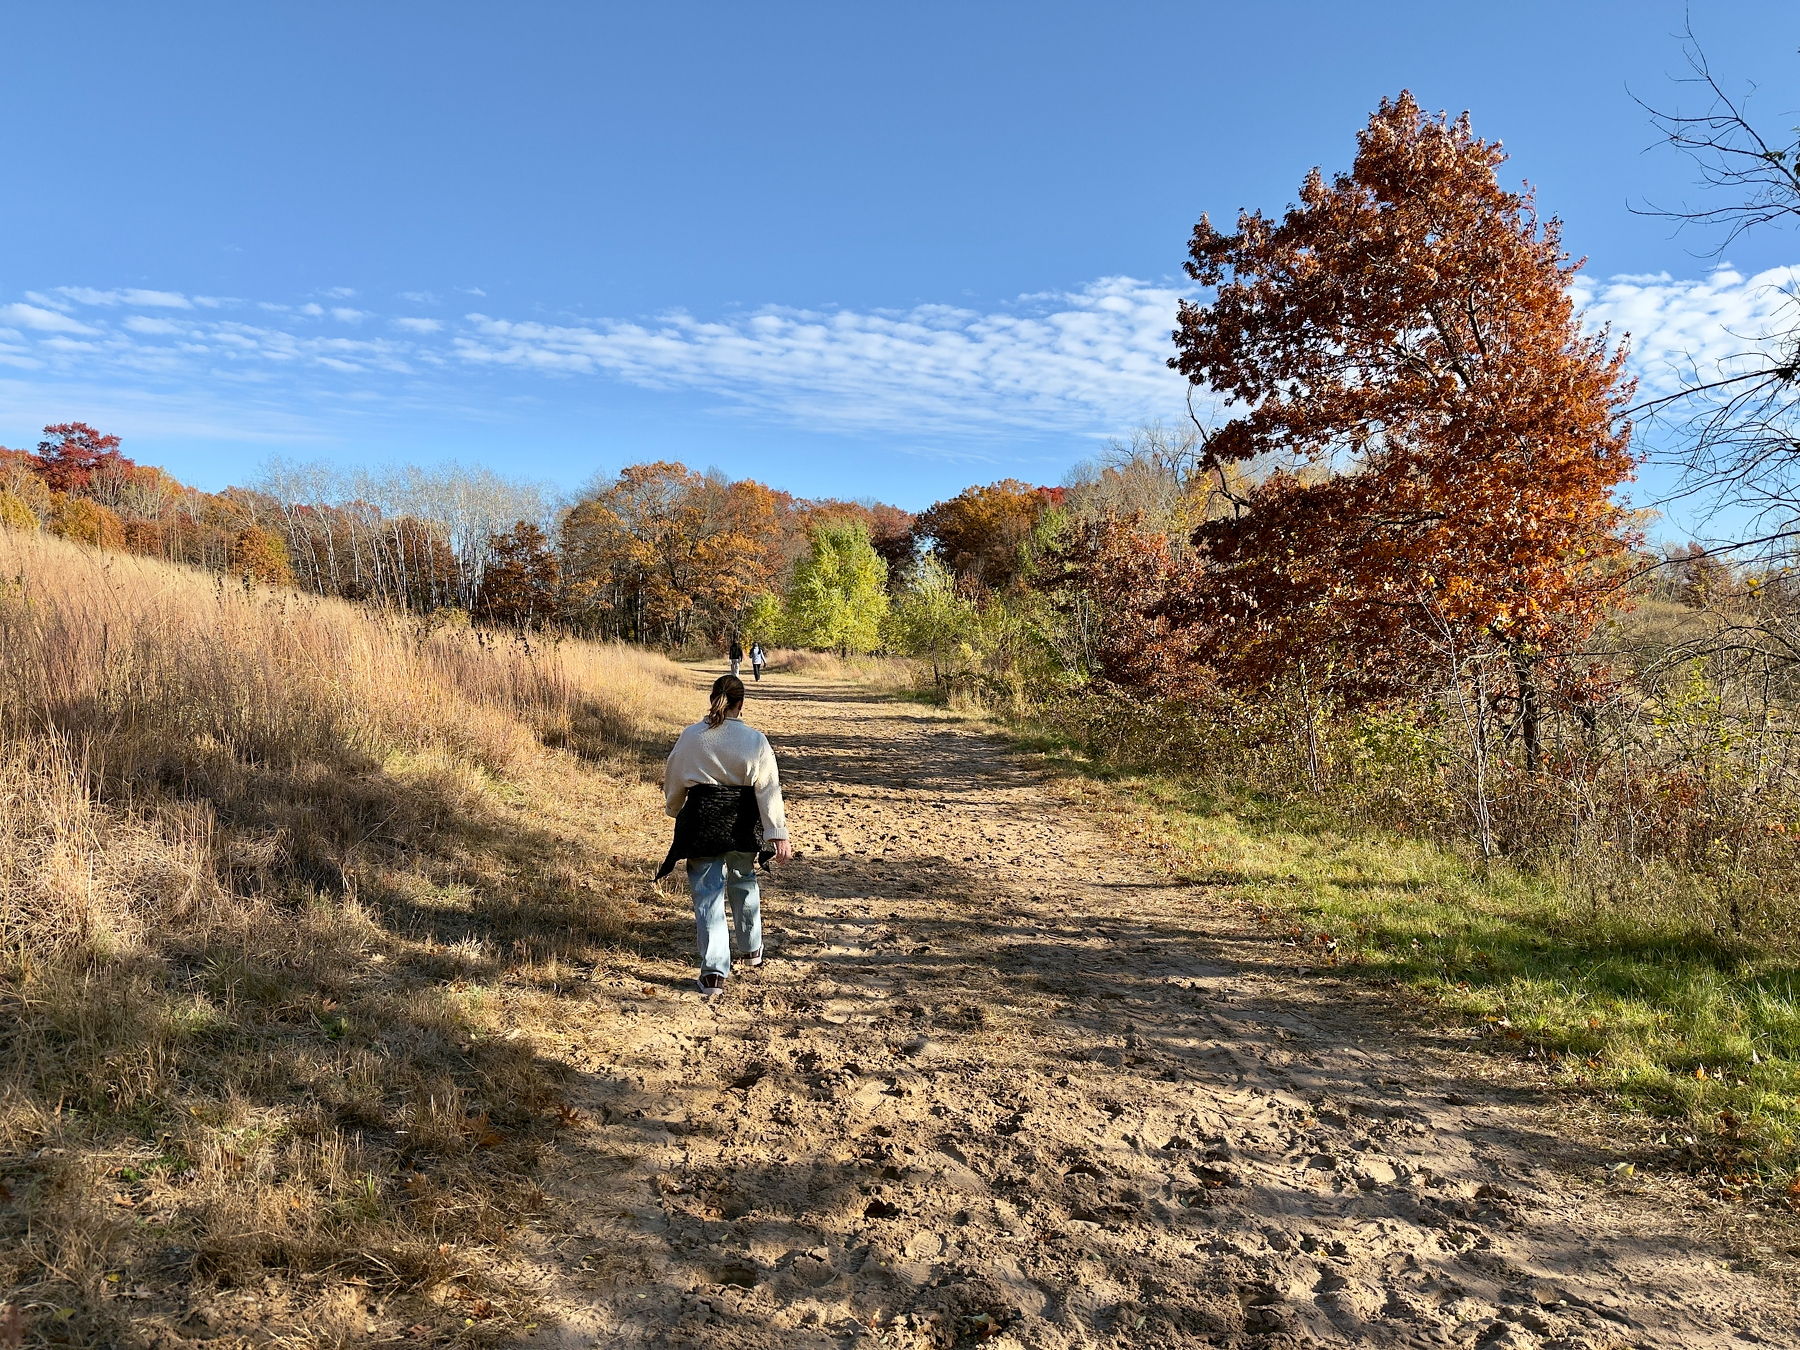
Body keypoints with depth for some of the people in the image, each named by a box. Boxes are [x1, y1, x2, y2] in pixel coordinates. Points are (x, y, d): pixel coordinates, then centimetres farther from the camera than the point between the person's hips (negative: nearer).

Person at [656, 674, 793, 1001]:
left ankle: (714, 972, -4)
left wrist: (676, 812, 27)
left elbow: (673, 781, 8)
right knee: (744, 884, 23)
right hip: (742, 824, 1)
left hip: (701, 822, -1)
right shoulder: (754, 740, -8)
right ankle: (751, 949, 40)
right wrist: (778, 834, -8)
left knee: (707, 895, 3)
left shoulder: (690, 737, -4)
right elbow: (768, 790, -9)